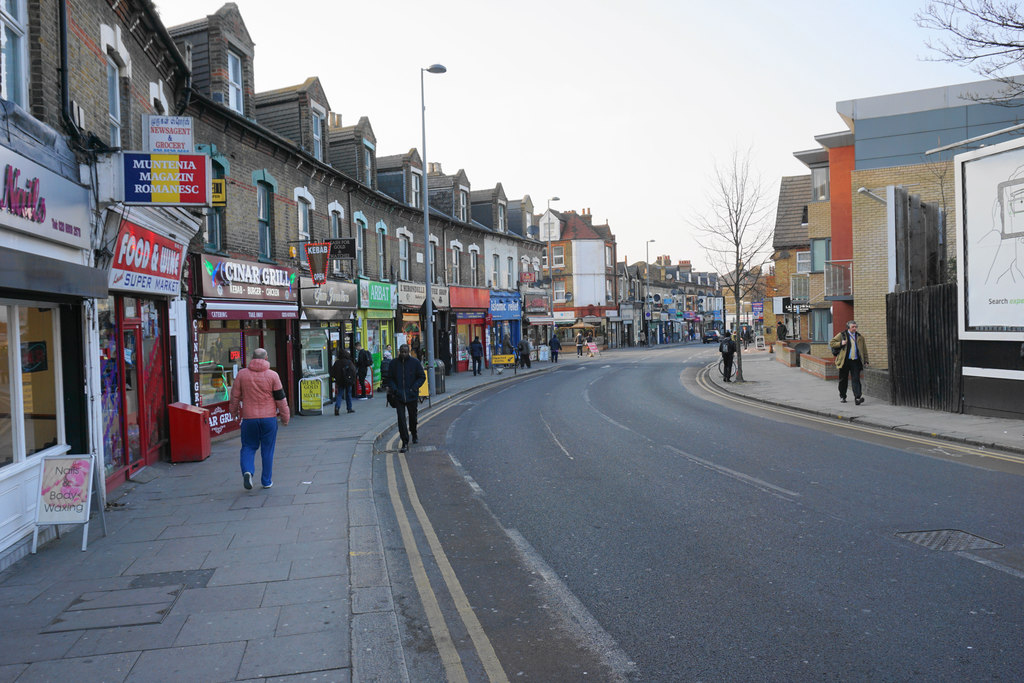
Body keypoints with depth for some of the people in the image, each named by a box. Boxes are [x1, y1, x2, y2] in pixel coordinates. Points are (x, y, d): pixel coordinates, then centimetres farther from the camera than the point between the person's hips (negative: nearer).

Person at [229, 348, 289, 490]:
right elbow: (280, 398, -2)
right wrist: (285, 417, 7)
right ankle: (267, 481, 14)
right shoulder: (272, 375, -4)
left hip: (249, 418, 1)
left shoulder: (242, 374, -1)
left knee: (248, 447, 13)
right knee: (267, 449, 9)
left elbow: (235, 396, 5)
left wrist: (234, 412, 21)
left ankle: (247, 471, -12)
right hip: (269, 418, 0)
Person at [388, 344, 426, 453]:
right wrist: (394, 389, -7)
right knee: (401, 418, -9)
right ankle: (405, 443, -7)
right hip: (398, 396, 0)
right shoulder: (394, 363, 1)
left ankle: (414, 435, 43)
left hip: (412, 395, 0)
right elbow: (390, 378, 9)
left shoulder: (415, 362, -3)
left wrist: (413, 388, -11)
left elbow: (422, 377, 1)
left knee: (413, 416, 16)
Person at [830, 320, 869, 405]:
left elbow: (864, 349, 17)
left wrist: (865, 360, 10)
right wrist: (840, 343, -12)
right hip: (844, 361, -1)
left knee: (856, 379, -9)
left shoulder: (860, 337, 13)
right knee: (843, 379, 8)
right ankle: (842, 397, 24)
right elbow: (831, 343, 4)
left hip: (855, 361, 1)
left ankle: (857, 398, -16)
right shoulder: (841, 335, 3)